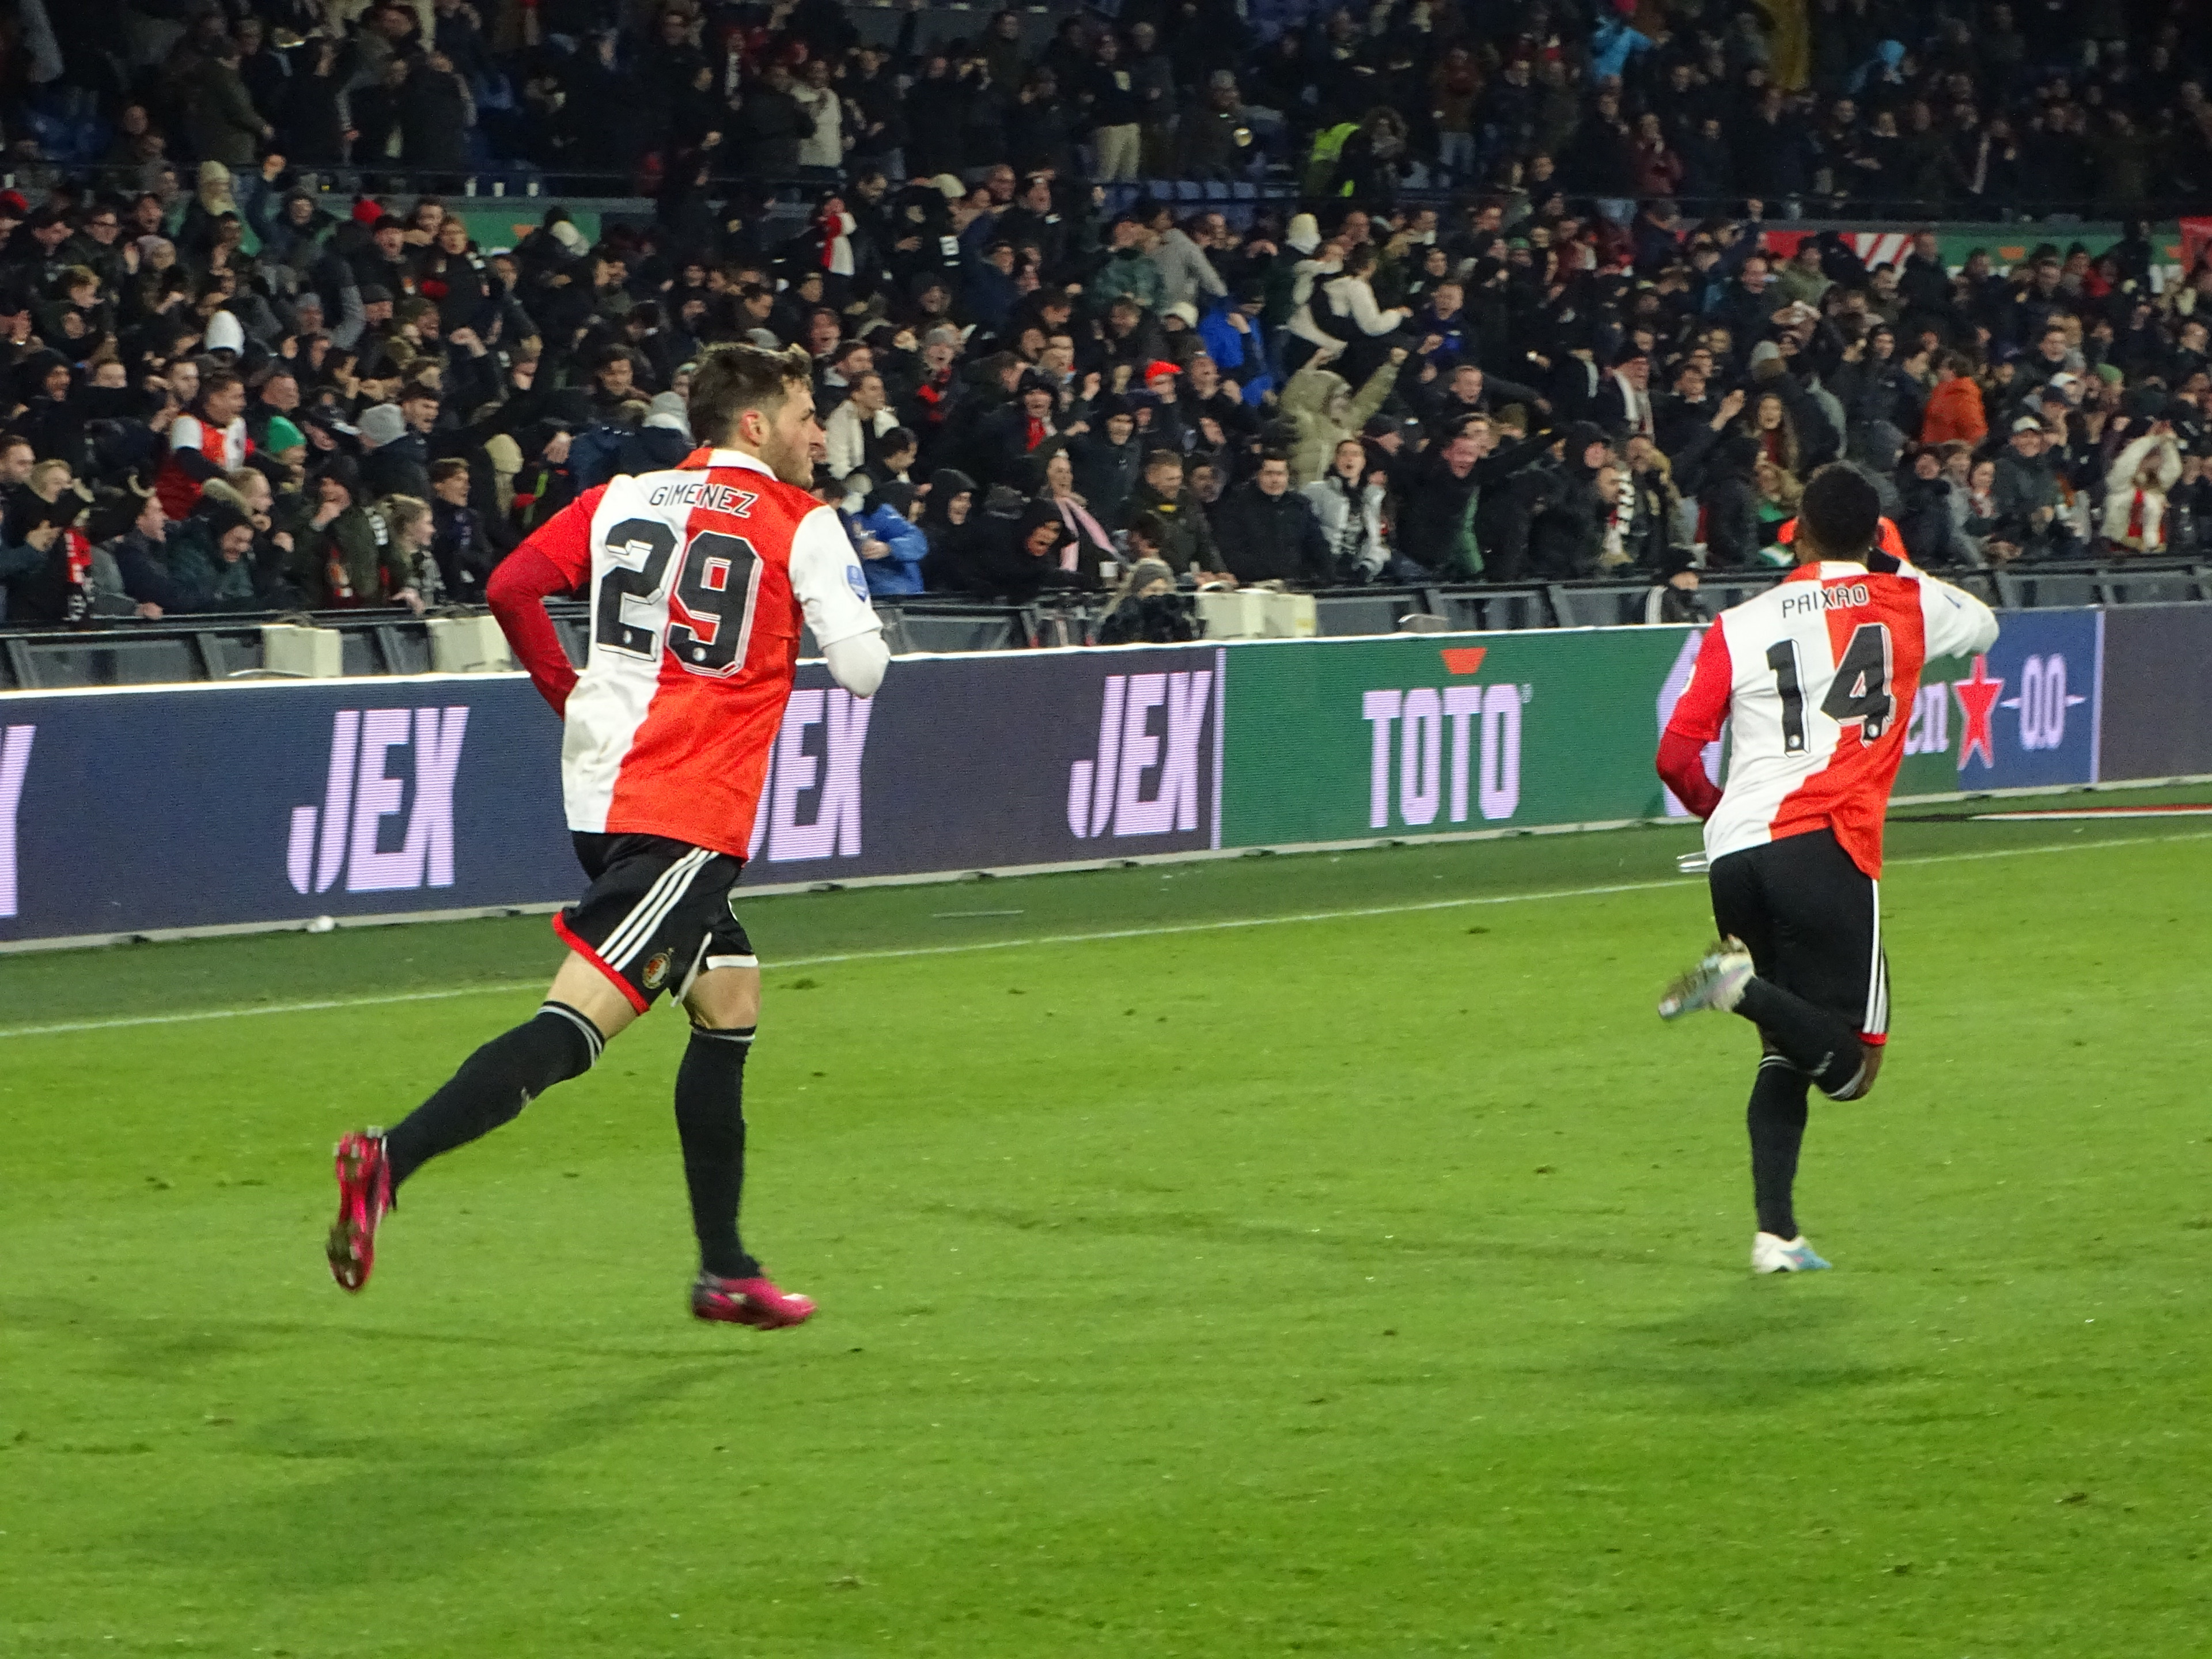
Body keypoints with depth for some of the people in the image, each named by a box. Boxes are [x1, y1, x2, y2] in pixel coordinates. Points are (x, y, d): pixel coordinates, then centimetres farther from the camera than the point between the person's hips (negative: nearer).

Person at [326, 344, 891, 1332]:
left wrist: (567, 692, 15)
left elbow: (512, 588, 3)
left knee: (728, 1002, 19)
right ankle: (390, 1160, -32)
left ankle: (724, 1273, 23)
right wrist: (843, 600, 16)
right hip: (688, 815, -8)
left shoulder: (621, 500, 13)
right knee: (579, 1024, -15)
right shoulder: (800, 524, -2)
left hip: (606, 793, 8)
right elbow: (862, 669, -4)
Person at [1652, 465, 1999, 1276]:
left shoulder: (1739, 625, 11)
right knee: (1851, 1067, -1)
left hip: (1734, 858, 4)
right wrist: (1894, 568, 43)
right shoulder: (1905, 604, 9)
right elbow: (1982, 626, 32)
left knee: (1786, 1053, 18)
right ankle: (1745, 983, -27)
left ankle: (1775, 1233, 5)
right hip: (1823, 848, -4)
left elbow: (1676, 757, 7)